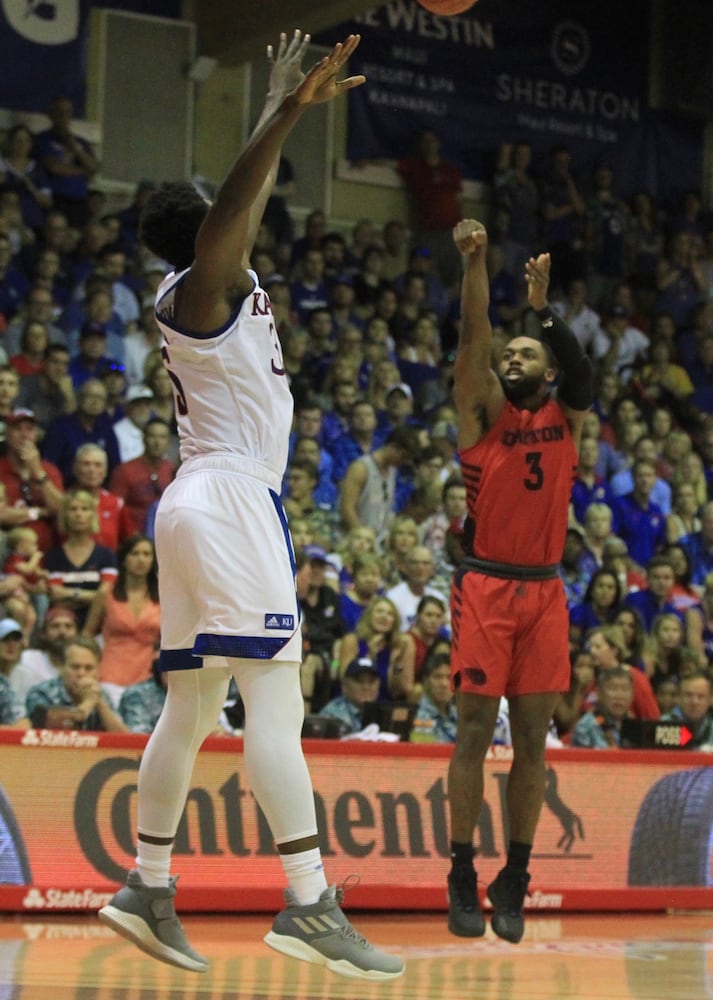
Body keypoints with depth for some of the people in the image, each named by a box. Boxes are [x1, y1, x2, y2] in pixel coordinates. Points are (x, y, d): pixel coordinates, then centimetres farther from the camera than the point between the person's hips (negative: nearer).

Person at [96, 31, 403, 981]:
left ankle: (148, 889, 14)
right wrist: (285, 112, -39)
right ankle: (310, 904, -23)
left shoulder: (211, 288, 18)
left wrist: (282, 115, 39)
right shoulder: (199, 287, -7)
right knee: (275, 699, -17)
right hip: (230, 497, -10)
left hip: (205, 503, 10)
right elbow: (228, 214, -29)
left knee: (192, 707, 11)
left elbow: (246, 202, 35)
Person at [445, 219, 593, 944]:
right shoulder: (485, 411, 5)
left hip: (544, 590, 2)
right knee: (474, 733, -3)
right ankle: (462, 878, 3)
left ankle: (514, 881, 11)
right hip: (486, 584, -2)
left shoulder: (567, 418, 11)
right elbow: (473, 339, -8)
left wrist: (542, 307, -16)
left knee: (532, 740, 3)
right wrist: (475, 263, -20)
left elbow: (582, 375, -10)